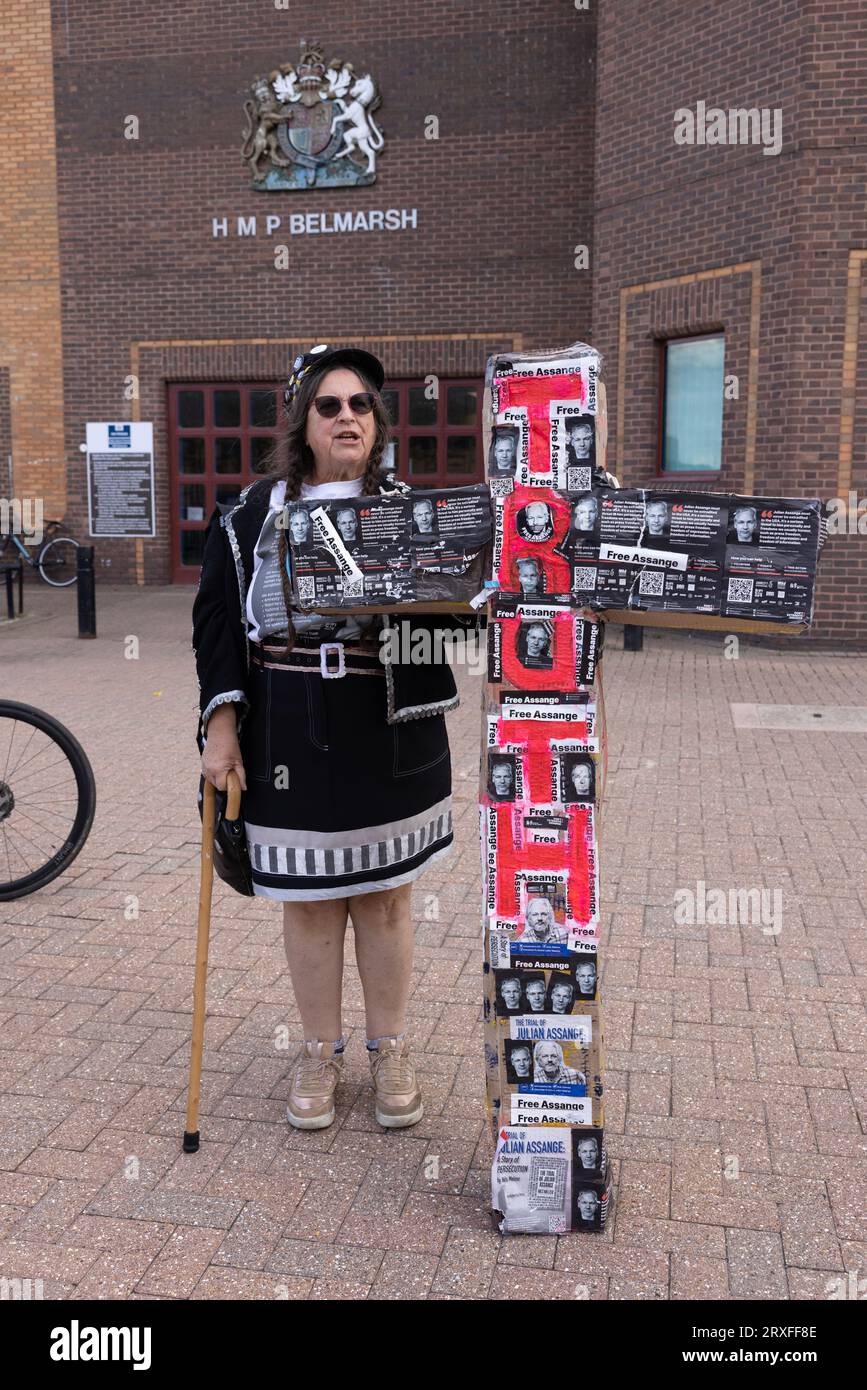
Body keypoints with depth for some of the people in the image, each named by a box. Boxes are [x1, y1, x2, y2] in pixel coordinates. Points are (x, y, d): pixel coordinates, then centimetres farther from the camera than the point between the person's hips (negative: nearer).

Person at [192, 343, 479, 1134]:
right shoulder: (252, 515, 2)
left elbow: (453, 611, 0)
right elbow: (217, 622, 1)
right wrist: (221, 723, -6)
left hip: (390, 734, 1)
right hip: (291, 737, 0)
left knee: (386, 895, 11)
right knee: (310, 901, 10)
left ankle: (391, 1051, 30)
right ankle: (320, 1053, 31)